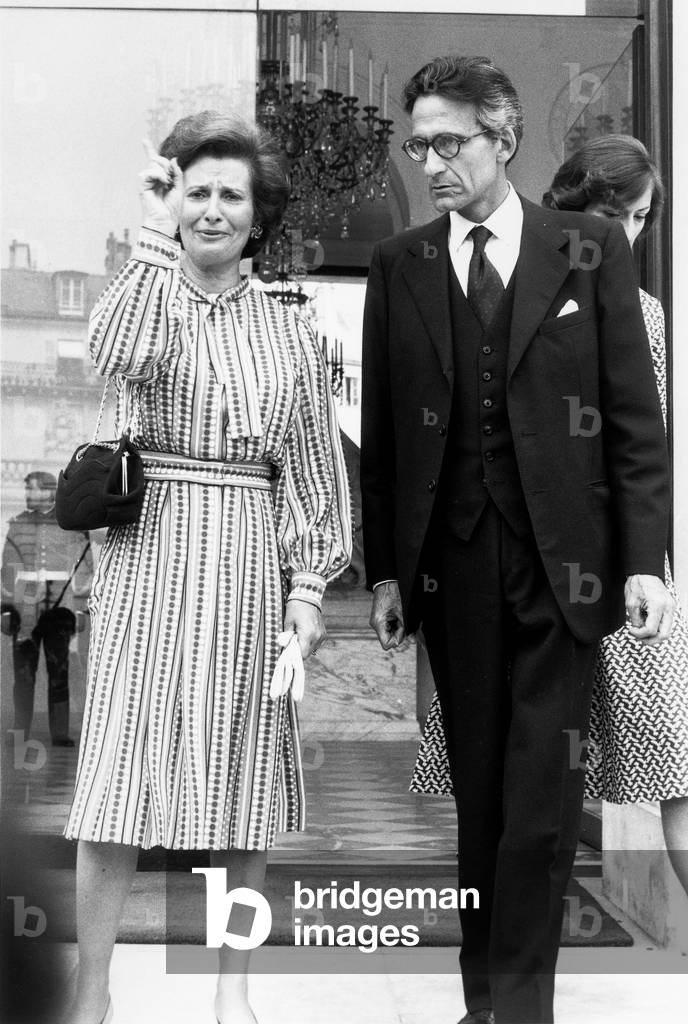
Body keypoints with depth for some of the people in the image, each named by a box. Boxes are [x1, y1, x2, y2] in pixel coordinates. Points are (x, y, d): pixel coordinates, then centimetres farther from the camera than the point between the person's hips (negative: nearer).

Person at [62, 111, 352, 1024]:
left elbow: (310, 464, 9)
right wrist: (157, 235, -18)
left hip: (250, 563, 2)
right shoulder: (142, 297, 4)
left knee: (243, 779, 7)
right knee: (122, 775, -2)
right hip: (149, 555, -2)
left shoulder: (286, 330, 9)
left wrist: (308, 585, 2)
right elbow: (118, 355, -21)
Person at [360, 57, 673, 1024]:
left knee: (542, 794, -1)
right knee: (478, 788, 7)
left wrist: (644, 560, -5)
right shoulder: (399, 267, 7)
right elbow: (381, 429, 8)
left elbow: (635, 412, 0)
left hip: (561, 559, -1)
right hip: (451, 562, 2)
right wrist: (384, 568, 4)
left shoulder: (592, 248, 2)